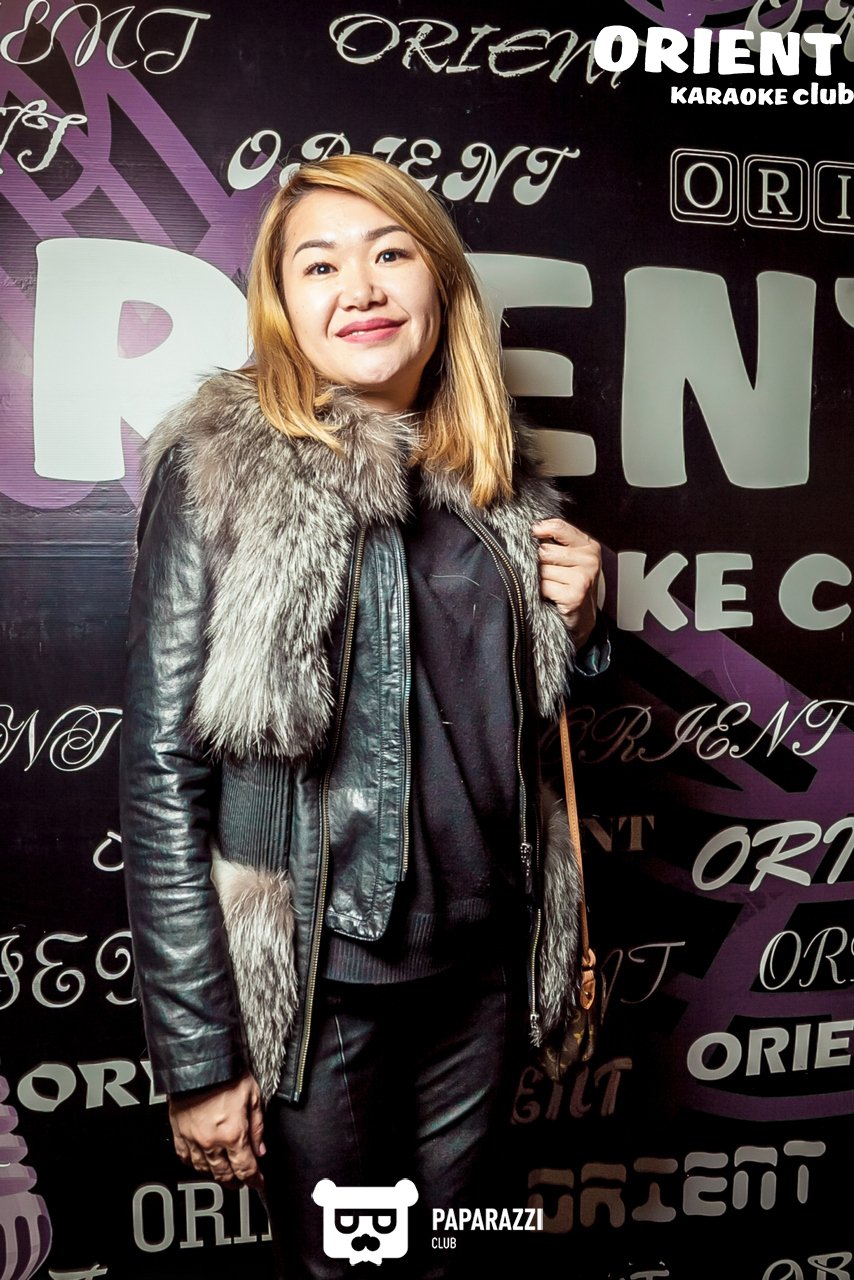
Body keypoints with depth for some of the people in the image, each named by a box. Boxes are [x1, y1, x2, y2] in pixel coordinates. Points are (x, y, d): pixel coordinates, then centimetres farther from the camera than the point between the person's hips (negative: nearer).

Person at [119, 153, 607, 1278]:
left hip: (486, 967, 5)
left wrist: (576, 621, -5)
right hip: (314, 984, -4)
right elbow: (163, 771, -13)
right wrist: (198, 1055, -12)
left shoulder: (496, 476, 3)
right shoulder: (217, 472, -11)